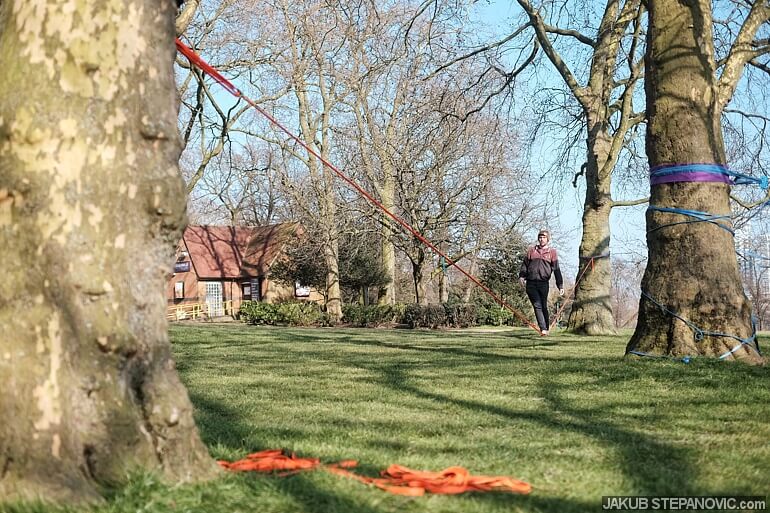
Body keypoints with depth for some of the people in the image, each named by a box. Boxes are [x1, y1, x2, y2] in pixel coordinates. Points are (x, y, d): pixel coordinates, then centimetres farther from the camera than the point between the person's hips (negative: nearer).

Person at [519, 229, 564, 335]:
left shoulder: (552, 252, 9)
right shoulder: (531, 250, 14)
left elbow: (556, 270, 6)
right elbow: (525, 264, 15)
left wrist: (560, 286, 1)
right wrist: (521, 276, -2)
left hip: (544, 284, -1)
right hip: (531, 284, 1)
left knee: (544, 307, 3)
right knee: (537, 306, -9)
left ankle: (546, 328, 15)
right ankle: (543, 329, -14)